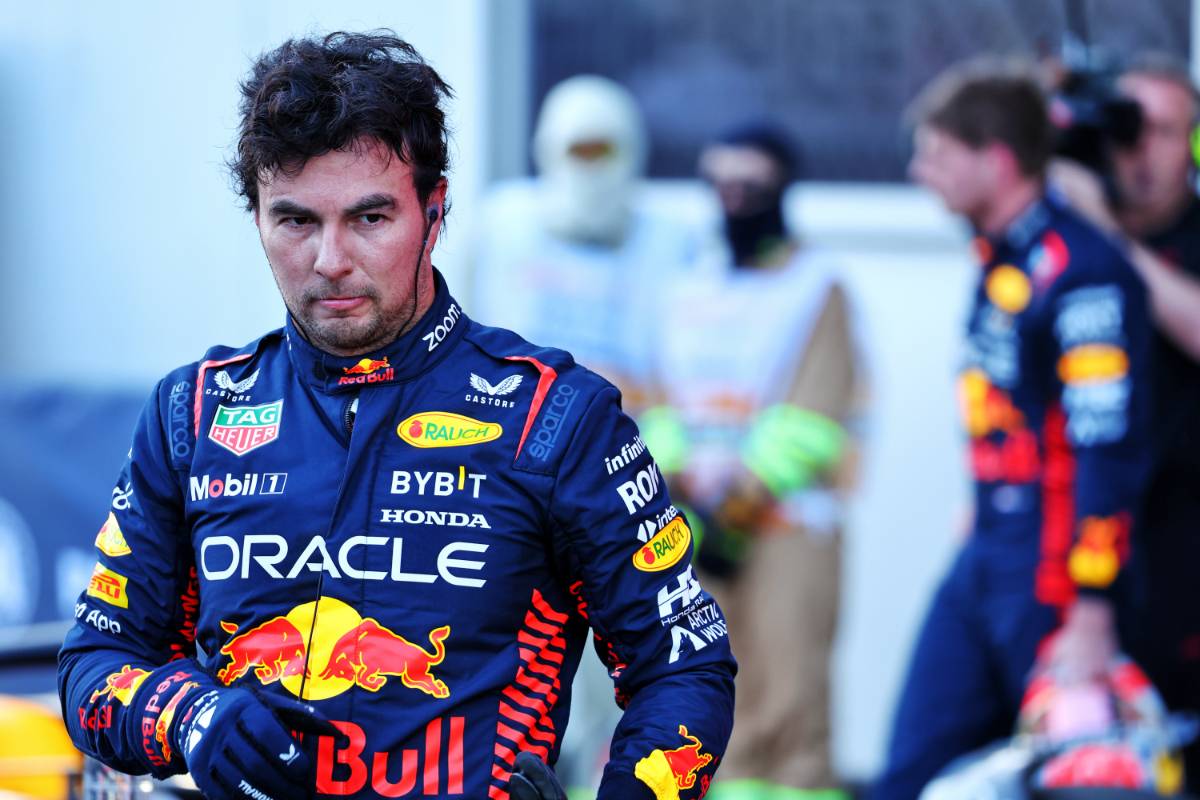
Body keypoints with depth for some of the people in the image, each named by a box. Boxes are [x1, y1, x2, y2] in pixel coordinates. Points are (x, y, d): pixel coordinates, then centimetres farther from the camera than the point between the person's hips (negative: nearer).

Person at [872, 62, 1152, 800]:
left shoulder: (1083, 274, -16)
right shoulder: (999, 259, 12)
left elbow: (1110, 451, -20)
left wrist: (1091, 617, -22)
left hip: (1055, 572, -9)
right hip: (983, 560, 9)